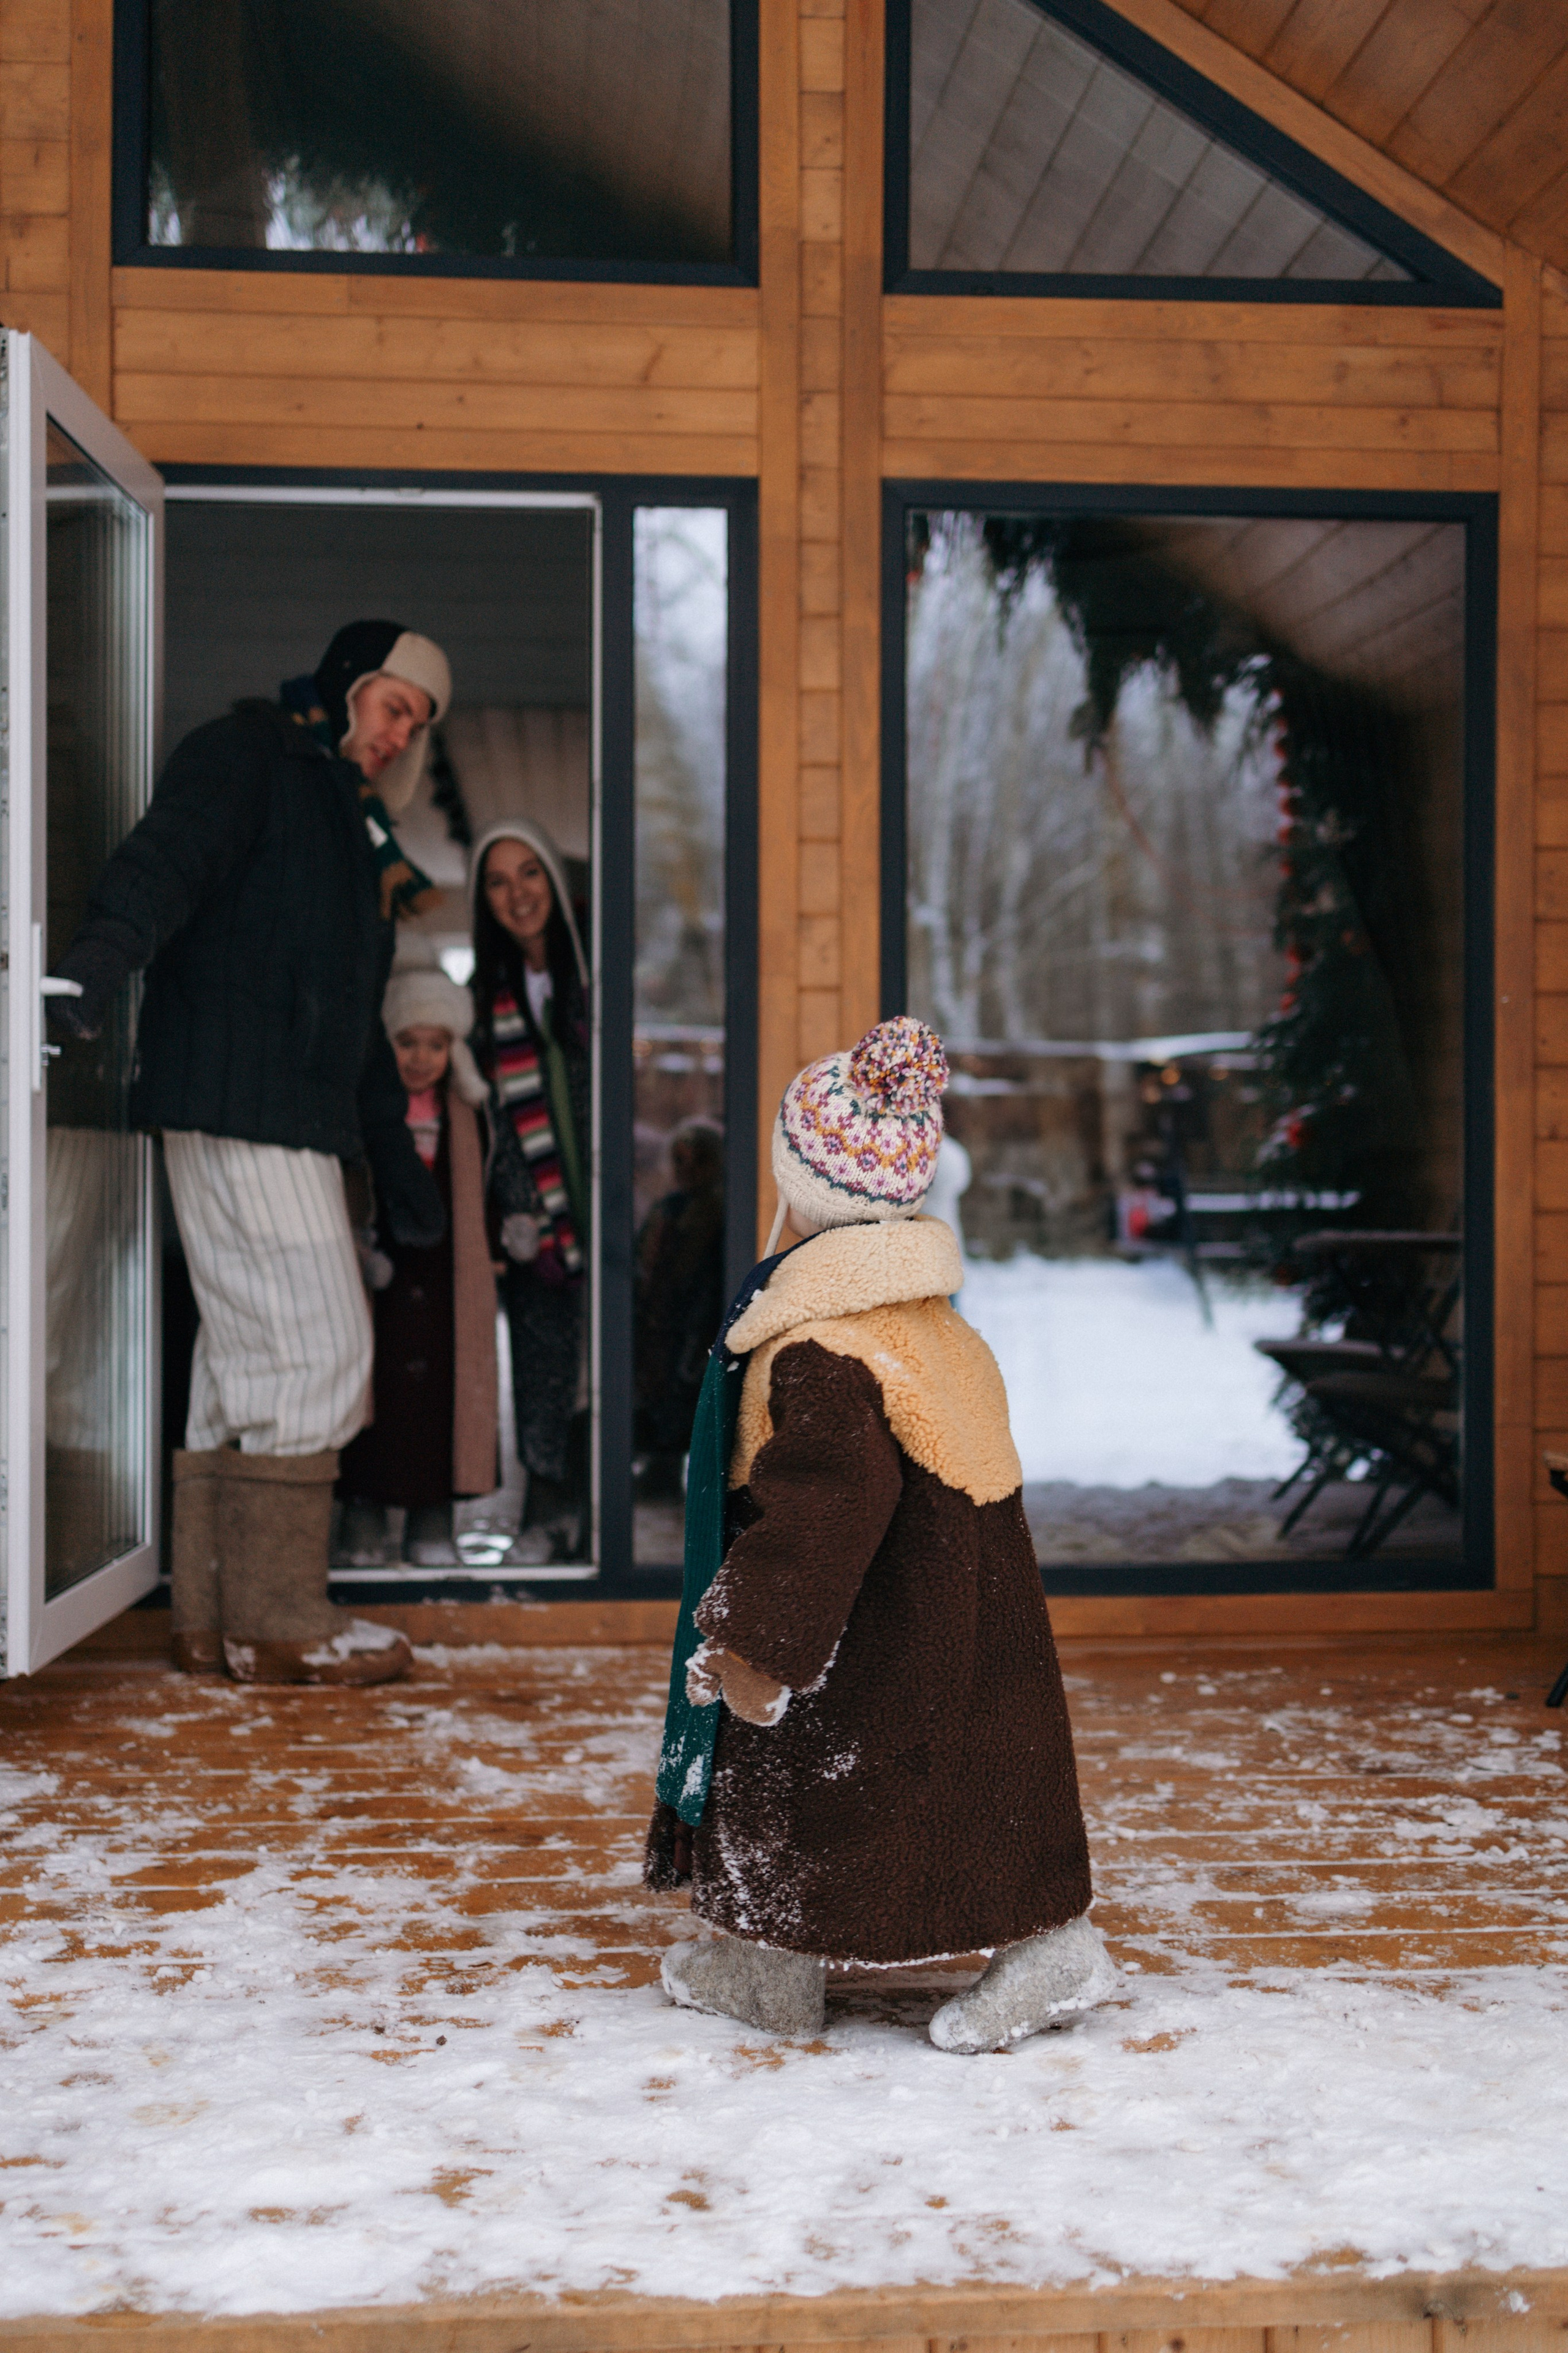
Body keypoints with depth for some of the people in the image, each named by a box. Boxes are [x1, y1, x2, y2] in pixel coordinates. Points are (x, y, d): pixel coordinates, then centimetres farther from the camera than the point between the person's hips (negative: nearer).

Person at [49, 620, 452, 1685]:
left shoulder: (349, 820, 28)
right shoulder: (245, 756, 2)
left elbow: (357, 1010, 31)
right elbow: (170, 851, -19)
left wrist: (397, 1157, 29)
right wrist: (106, 948, -39)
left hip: (296, 1120, 10)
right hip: (237, 1104, -10)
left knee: (249, 1360, 8)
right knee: (317, 1345, -11)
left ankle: (217, 1618, 12)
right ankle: (275, 1620, -6)